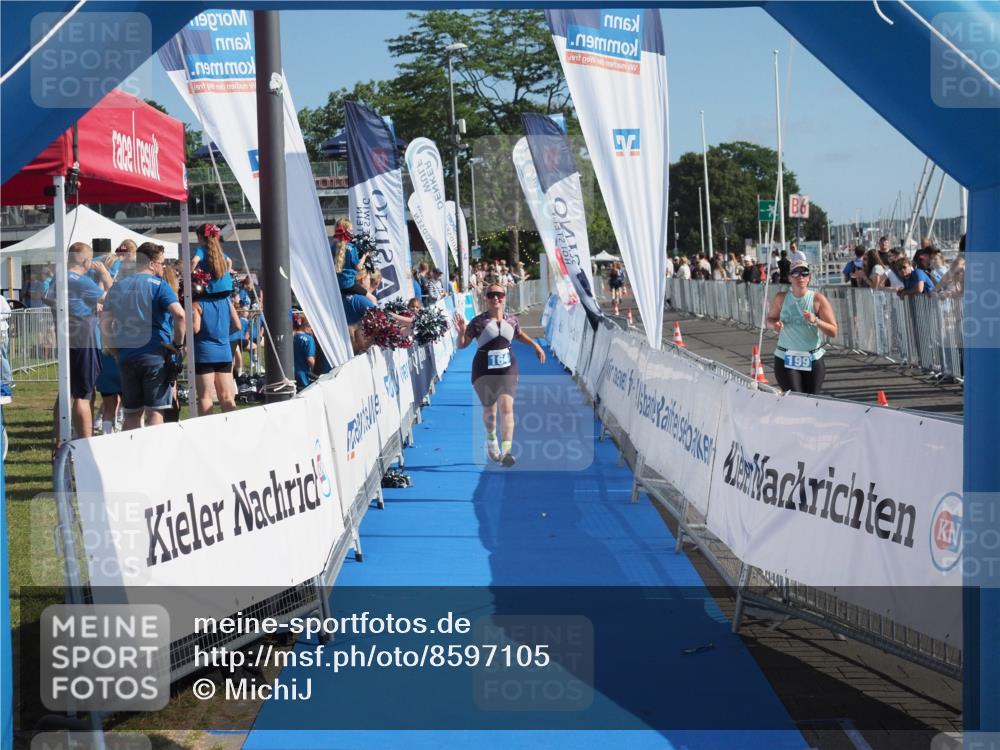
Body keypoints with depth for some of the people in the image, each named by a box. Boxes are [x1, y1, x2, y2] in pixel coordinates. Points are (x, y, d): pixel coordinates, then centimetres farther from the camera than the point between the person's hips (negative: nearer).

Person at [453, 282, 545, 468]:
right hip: (484, 371, -1)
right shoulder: (478, 322, -8)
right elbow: (462, 345, -5)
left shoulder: (511, 321, 3)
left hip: (507, 370, 2)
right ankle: (491, 438, 43)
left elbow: (519, 334, 27)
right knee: (489, 410, 10)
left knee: (507, 406, -15)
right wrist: (461, 332, -24)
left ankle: (506, 451, -24)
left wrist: (535, 345, 19)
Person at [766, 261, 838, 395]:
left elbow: (833, 332, -7)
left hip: (813, 360, 0)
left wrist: (815, 321, -24)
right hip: (786, 359, 0)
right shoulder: (781, 298, 0)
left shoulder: (818, 299, -5)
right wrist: (775, 323, -7)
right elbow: (770, 318, 17)